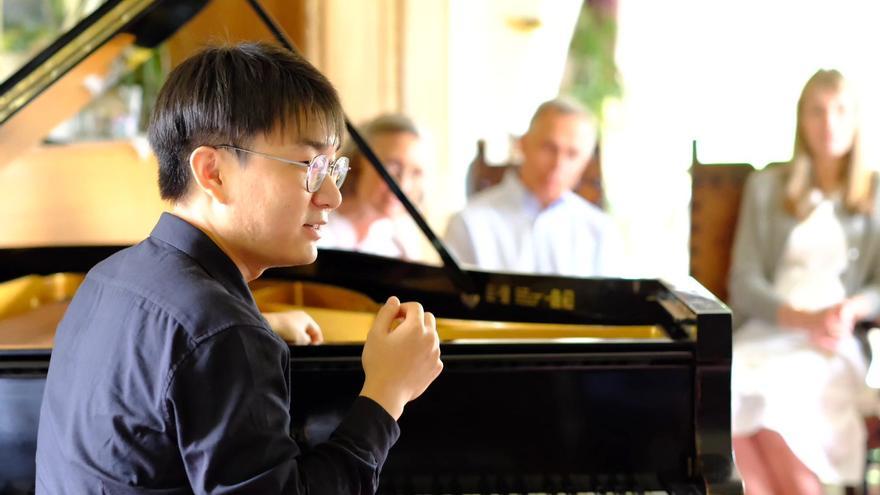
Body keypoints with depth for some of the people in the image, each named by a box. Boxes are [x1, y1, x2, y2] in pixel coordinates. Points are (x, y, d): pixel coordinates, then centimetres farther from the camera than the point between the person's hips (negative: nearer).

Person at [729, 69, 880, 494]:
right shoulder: (767, 187, 15)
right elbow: (744, 284, 5)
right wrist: (804, 319, -13)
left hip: (838, 345, -1)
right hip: (768, 333, 1)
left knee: (772, 399, -34)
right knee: (730, 395, -34)